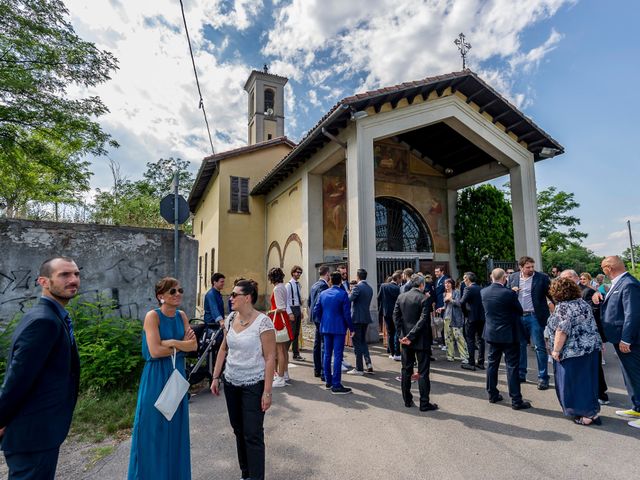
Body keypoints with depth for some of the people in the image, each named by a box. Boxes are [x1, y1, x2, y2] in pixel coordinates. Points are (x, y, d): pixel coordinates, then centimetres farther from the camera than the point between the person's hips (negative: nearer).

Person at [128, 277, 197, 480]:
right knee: (154, 427, 7)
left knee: (175, 427, 15)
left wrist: (170, 342, -19)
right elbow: (155, 351, -21)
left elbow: (194, 345, -5)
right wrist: (182, 345, -10)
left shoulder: (181, 316, 3)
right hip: (156, 377, -6)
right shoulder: (152, 316, -13)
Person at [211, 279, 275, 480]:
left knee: (253, 435, 0)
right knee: (238, 430, 18)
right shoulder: (230, 319, 1)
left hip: (253, 385, -6)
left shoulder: (263, 322, -18)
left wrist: (267, 392, -17)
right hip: (231, 382, 6)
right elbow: (223, 349, 11)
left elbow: (270, 357, -17)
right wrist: (216, 377, 8)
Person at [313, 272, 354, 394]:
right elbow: (347, 314, -13)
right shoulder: (343, 294, -11)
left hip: (325, 328, 5)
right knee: (337, 355, -2)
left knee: (327, 354, 14)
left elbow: (316, 310, 6)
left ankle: (328, 381, 23)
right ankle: (336, 385, -1)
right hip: (339, 328, -5)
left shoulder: (323, 294, 5)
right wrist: (351, 328, -2)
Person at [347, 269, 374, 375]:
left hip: (357, 318, -8)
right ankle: (368, 364, 12)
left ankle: (359, 368, 7)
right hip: (366, 317, 8)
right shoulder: (370, 288, 10)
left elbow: (349, 299, -25)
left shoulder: (357, 287, -16)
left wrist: (349, 293, -5)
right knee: (363, 341, 19)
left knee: (357, 342, 1)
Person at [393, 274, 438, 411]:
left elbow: (396, 316, -1)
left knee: (406, 370, 13)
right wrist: (411, 336, -16)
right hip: (420, 340, -5)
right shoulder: (424, 298, -12)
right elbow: (423, 320, -19)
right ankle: (424, 403, 10)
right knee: (423, 372, 4)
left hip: (405, 339, 5)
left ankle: (407, 400, 21)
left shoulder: (401, 297, 2)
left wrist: (401, 335, -2)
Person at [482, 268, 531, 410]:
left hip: (492, 333, 5)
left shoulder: (483, 292, -4)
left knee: (492, 363, 15)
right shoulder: (509, 293, -18)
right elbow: (520, 311, -4)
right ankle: (516, 400, 8)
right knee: (512, 366, 2)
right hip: (508, 334, -5)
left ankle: (493, 394, 25)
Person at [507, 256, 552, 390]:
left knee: (539, 347, 1)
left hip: (534, 317, -4)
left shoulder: (542, 277, -4)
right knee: (520, 346, 13)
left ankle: (543, 377, 12)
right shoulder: (513, 277, 5)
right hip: (518, 316, 4)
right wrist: (511, 291, -9)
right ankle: (521, 374, 27)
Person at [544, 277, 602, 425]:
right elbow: (591, 326, 15)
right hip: (591, 348, 8)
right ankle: (592, 411, 25)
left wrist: (556, 350, -13)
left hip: (573, 351, -8)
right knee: (587, 380, 17)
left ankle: (587, 414, 12)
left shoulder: (563, 307, -18)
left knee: (573, 383, 5)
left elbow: (562, 331, -22)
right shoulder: (583, 303, 7)